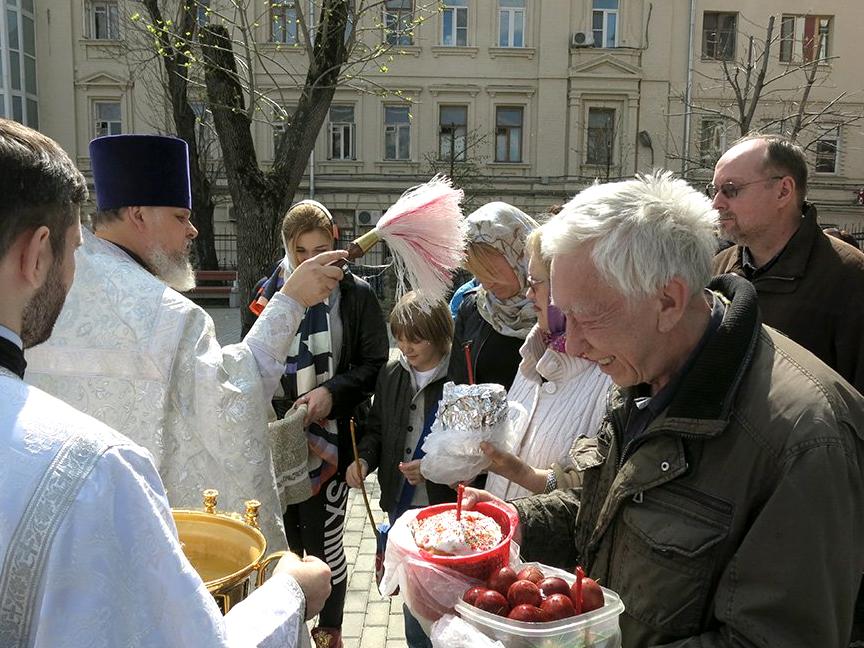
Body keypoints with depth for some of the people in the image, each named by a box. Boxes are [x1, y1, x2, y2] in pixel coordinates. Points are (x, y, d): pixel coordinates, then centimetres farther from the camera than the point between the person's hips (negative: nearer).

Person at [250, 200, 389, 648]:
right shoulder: (271, 294, 3)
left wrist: (333, 391, -17)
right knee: (285, 540, 14)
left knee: (323, 543, 6)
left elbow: (375, 363, -3)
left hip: (330, 438, -2)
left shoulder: (355, 295, -3)